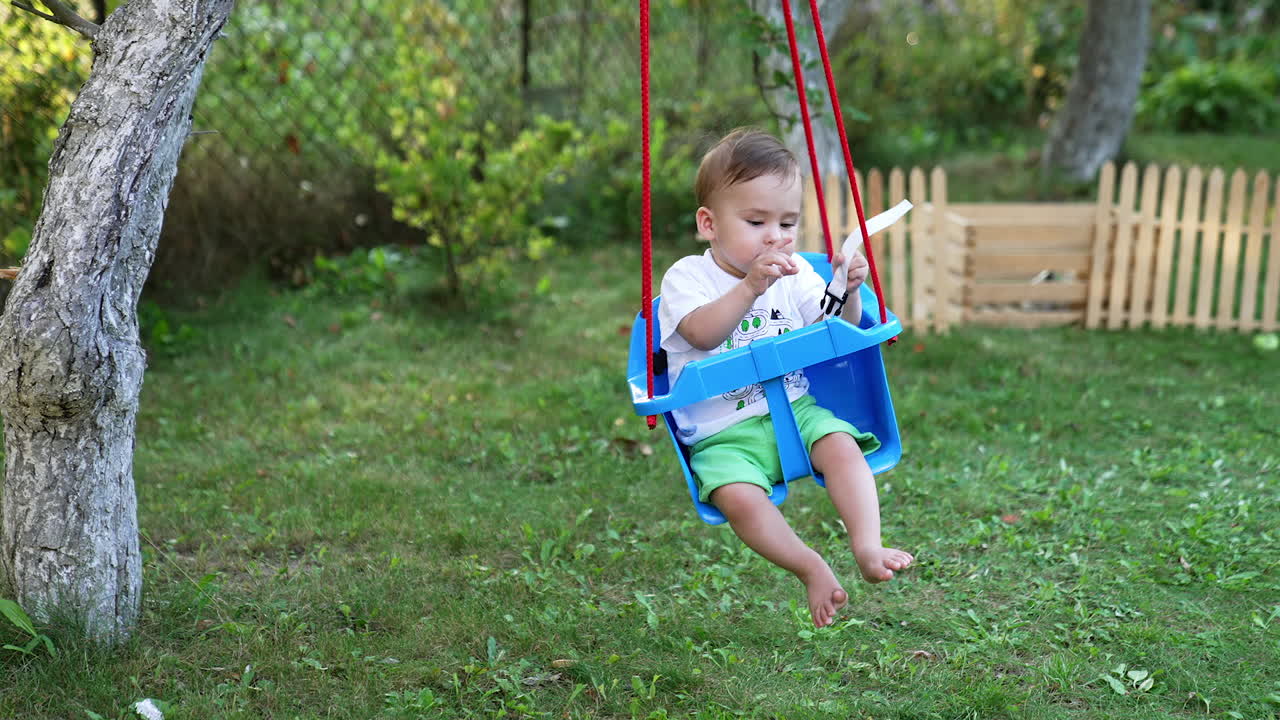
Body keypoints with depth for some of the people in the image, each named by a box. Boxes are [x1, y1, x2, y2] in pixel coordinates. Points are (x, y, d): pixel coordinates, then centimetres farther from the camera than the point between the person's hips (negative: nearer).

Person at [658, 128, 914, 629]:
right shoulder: (686, 277, -3)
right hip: (722, 432, -3)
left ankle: (868, 548, -29)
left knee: (842, 445, -27)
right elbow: (704, 333, -22)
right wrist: (751, 287, -34)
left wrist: (846, 292, -15)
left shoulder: (794, 273, 10)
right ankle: (810, 568, -19)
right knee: (740, 497, -30)